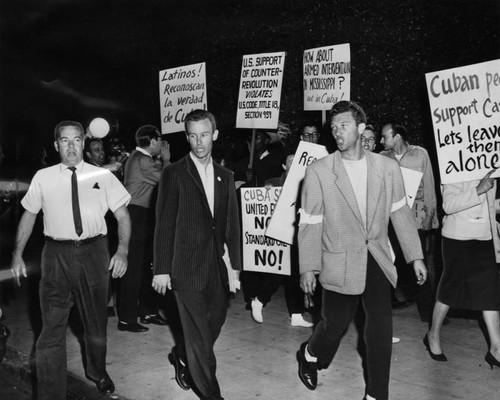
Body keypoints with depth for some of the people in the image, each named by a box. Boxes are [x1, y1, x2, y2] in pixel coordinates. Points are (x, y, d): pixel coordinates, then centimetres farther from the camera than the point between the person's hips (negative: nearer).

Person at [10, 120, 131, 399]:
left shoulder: (103, 177, 1)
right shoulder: (43, 178, 3)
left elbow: (123, 216, 2)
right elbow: (29, 215, 11)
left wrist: (123, 251, -11)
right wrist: (18, 254, 4)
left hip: (94, 253, 1)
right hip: (57, 255, -1)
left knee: (96, 322, 18)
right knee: (52, 327, -2)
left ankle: (97, 372, 45)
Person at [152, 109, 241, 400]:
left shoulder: (225, 176, 10)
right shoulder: (174, 174, -5)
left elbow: (232, 224, 10)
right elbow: (164, 224, -5)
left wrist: (235, 265, 7)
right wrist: (162, 269, -6)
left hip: (218, 267, 5)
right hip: (187, 267, -5)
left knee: (214, 325, 14)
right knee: (199, 335, 1)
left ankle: (181, 356, 42)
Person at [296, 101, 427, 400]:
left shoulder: (388, 168, -1)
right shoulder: (318, 172, -9)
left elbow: (401, 214, 6)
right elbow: (310, 223, -6)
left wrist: (416, 256, 6)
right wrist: (308, 268, -7)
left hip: (377, 261, 3)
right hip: (340, 263, -3)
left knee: (382, 327, 3)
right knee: (336, 324, 6)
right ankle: (309, 355, 39)